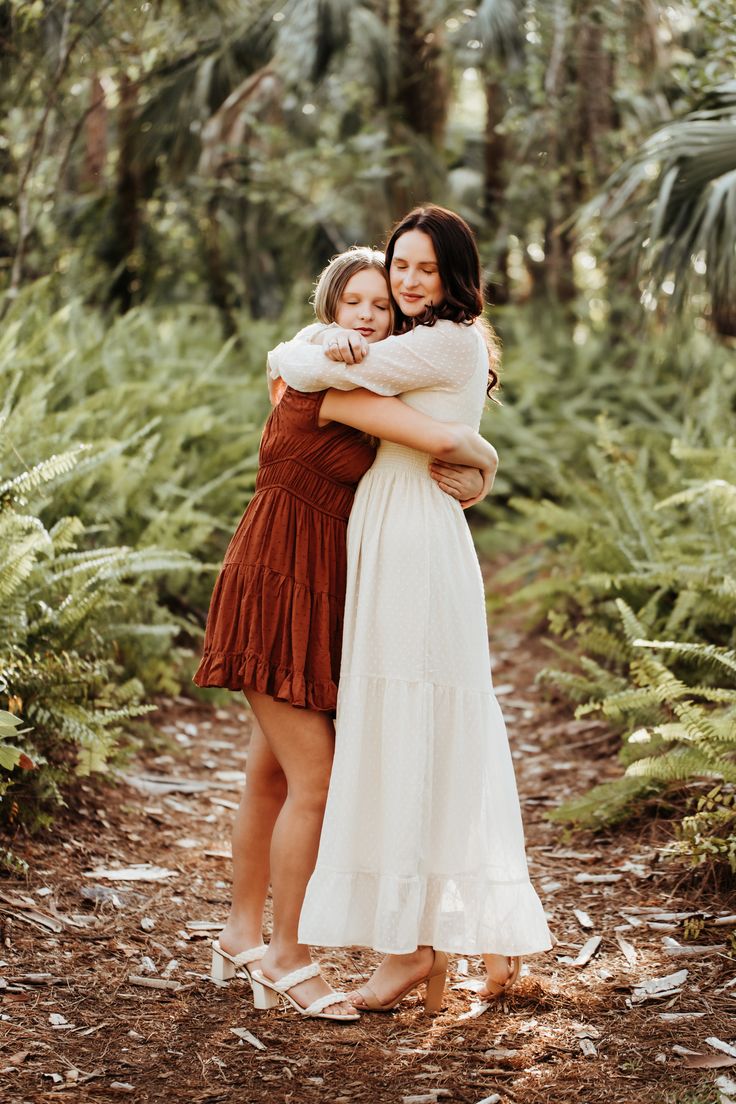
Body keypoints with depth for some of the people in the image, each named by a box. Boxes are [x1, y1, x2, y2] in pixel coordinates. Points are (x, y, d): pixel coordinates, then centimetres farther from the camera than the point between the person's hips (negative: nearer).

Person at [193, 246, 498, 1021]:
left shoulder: (360, 385, 13)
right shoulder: (333, 382, -17)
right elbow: (442, 439, -27)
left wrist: (452, 482, -3)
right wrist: (485, 456, -7)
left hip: (317, 596, 9)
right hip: (278, 588, -9)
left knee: (270, 774, 15)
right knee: (313, 783, -6)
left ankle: (241, 935, 27)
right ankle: (285, 956, 5)